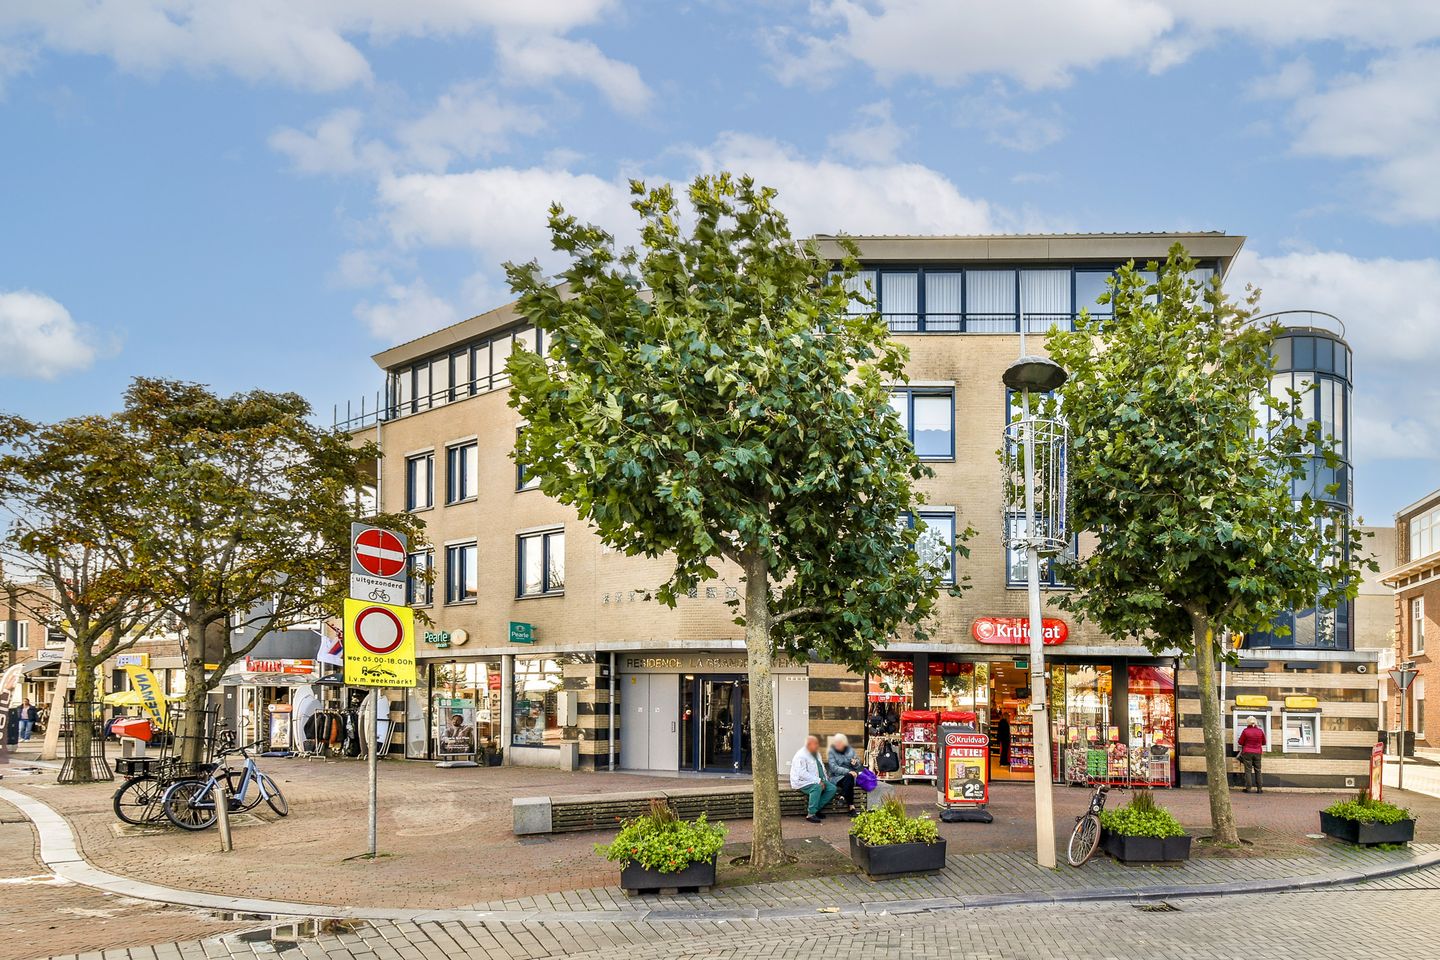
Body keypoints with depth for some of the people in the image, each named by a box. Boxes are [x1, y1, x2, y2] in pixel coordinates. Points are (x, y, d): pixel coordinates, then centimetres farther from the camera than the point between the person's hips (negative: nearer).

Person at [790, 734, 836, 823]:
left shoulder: (817, 754, 14)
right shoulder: (801, 756, -16)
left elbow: (822, 768, 22)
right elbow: (802, 773, -25)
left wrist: (823, 780, 3)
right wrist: (818, 781, -27)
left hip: (818, 781, 9)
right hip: (802, 782, -9)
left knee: (832, 788, -10)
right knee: (817, 787, -36)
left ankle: (816, 809, -8)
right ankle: (810, 814, -32)